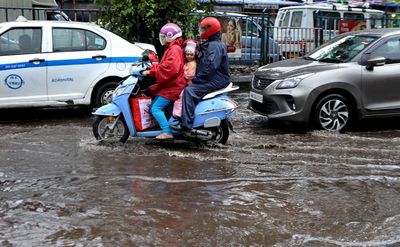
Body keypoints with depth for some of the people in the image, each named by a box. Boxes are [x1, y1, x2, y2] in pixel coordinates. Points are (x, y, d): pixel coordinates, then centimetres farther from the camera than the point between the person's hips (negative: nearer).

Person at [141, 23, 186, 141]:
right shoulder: (172, 48, 22)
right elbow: (164, 65, 24)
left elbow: (170, 68, -28)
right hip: (171, 85, 11)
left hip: (172, 86, -11)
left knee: (155, 108, -18)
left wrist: (151, 72, -24)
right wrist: (152, 68, 11)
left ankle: (167, 132, -21)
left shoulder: (174, 49, -13)